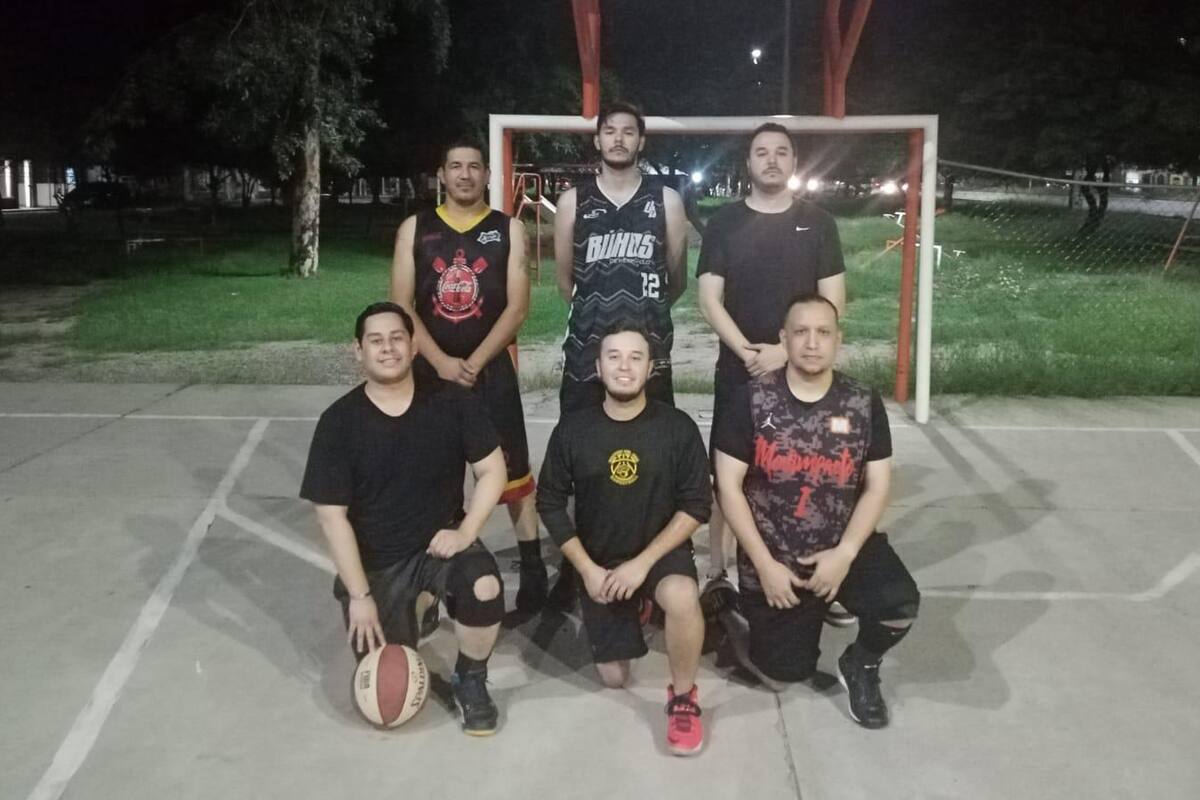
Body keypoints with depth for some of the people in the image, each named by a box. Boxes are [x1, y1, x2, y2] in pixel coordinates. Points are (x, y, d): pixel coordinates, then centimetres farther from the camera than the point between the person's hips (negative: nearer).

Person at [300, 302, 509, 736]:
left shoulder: (452, 401, -9)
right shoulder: (338, 422, -12)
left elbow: (492, 470, -2)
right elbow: (331, 515, -11)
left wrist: (466, 531, -16)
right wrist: (360, 595, -13)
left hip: (441, 542, 0)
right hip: (375, 560, 0)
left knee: (485, 588, -32)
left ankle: (470, 681, -1)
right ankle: (409, 610, 31)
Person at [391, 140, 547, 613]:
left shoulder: (508, 229, 2)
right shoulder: (415, 229, 5)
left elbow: (517, 305, -5)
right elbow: (401, 305, -2)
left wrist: (474, 362, -14)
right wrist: (442, 362, -14)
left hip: (492, 368, -1)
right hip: (431, 369, 2)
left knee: (514, 474, -1)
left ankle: (533, 571, 8)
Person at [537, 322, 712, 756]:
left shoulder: (678, 427, -12)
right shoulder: (572, 430, -8)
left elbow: (696, 505, -11)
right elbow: (550, 504, -2)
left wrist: (643, 562, -19)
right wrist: (587, 569, -10)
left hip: (661, 552, -2)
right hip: (599, 562, 2)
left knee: (682, 599, -37)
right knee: (614, 677, 7)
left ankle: (683, 697, -10)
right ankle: (630, 610, 39)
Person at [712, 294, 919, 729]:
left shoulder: (864, 403, -4)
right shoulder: (751, 399, -10)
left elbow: (877, 487, -3)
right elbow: (729, 486, -10)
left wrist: (845, 554, -16)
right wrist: (765, 565, -14)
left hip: (844, 547, 1)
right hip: (772, 558, -1)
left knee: (901, 602, -27)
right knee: (787, 670, 6)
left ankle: (860, 665, 7)